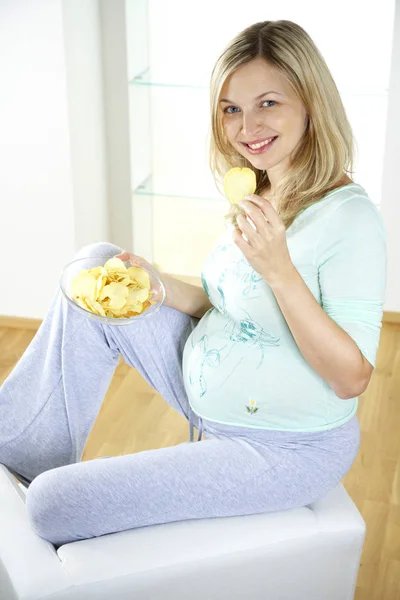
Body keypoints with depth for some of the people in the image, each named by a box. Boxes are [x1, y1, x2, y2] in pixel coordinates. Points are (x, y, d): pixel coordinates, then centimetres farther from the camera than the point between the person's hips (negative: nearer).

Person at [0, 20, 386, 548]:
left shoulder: (348, 218, -22)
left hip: (286, 448, -8)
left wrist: (280, 269, -33)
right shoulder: (257, 197, 4)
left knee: (55, 505, -15)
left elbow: (352, 378, -23)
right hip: (210, 399, 8)